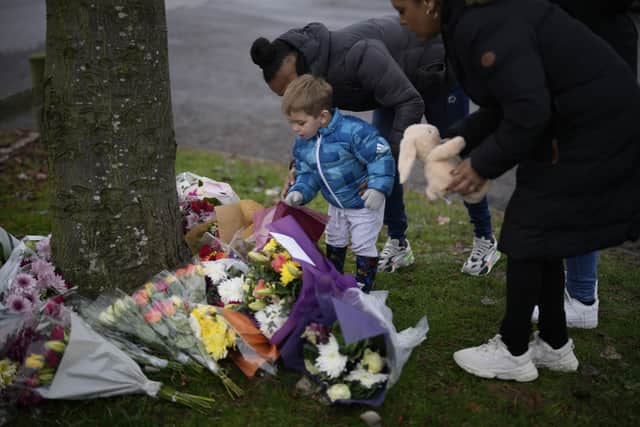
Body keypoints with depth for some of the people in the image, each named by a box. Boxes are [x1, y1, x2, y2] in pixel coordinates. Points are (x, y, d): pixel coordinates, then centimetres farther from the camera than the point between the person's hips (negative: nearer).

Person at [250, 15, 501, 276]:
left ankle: (485, 240, 19)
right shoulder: (315, 74, -15)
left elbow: (410, 103, -39)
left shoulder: (354, 54, -41)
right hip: (399, 79, 7)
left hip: (438, 68, -7)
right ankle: (397, 244, 9)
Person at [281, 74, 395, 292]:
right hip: (336, 204, 8)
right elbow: (307, 173, 2)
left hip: (365, 202, -7)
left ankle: (363, 288, 17)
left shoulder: (352, 131, -32)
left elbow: (380, 156, -28)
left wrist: (378, 187, -33)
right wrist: (299, 192, -16)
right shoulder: (302, 144, -8)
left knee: (363, 245, 2)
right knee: (333, 241, 23)